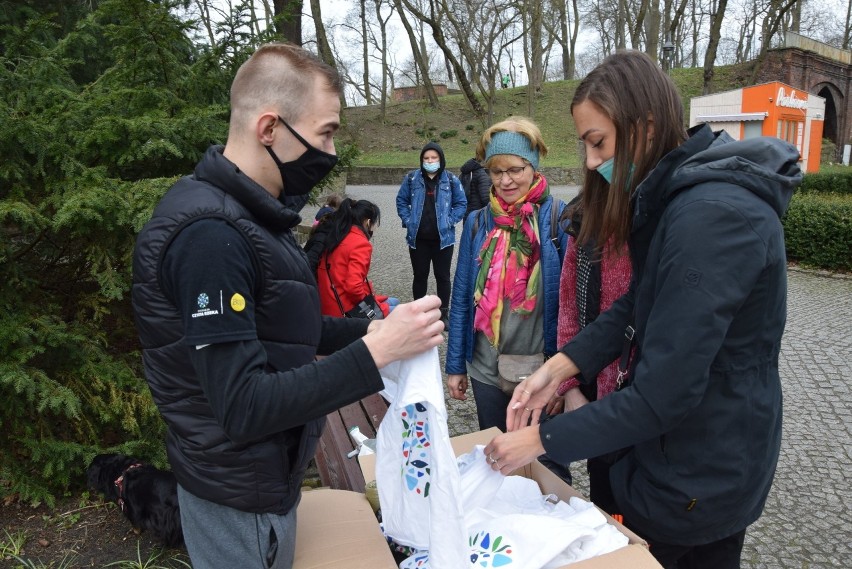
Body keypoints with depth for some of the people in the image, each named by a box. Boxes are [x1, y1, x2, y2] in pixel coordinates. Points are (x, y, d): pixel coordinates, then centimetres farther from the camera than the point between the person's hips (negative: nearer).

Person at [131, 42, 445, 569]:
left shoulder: (248, 214, 5)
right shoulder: (209, 233, -27)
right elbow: (242, 406, -28)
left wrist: (366, 329, -2)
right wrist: (376, 351, -30)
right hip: (239, 499, -9)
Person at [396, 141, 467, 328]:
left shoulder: (451, 180, -2)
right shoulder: (412, 178, 1)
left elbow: (461, 204, 3)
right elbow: (401, 200, 9)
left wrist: (449, 221, -9)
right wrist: (408, 220, -4)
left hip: (443, 238, -1)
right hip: (417, 238, 1)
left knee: (443, 276, 8)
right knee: (420, 276, 11)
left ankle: (443, 313, 21)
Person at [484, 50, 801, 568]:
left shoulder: (713, 217, -30)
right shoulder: (678, 192, 2)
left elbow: (663, 394, -30)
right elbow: (640, 304, 5)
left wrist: (541, 439, -20)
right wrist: (560, 367, -8)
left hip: (698, 479, -8)